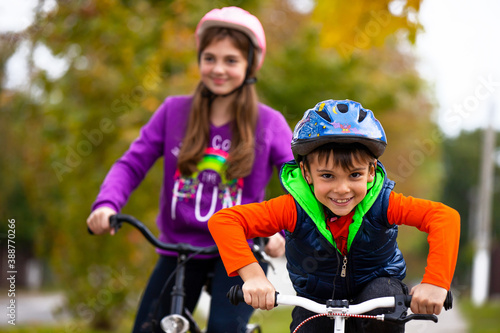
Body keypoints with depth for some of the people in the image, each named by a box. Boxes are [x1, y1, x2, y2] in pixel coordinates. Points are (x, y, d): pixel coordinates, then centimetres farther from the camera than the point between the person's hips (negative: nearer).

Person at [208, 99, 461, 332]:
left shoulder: (382, 204, -25)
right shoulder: (294, 209, -26)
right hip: (317, 303, 1)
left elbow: (445, 217, -34)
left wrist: (435, 283, -46)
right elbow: (223, 221, -31)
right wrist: (252, 275, -45)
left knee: (382, 297, -33)